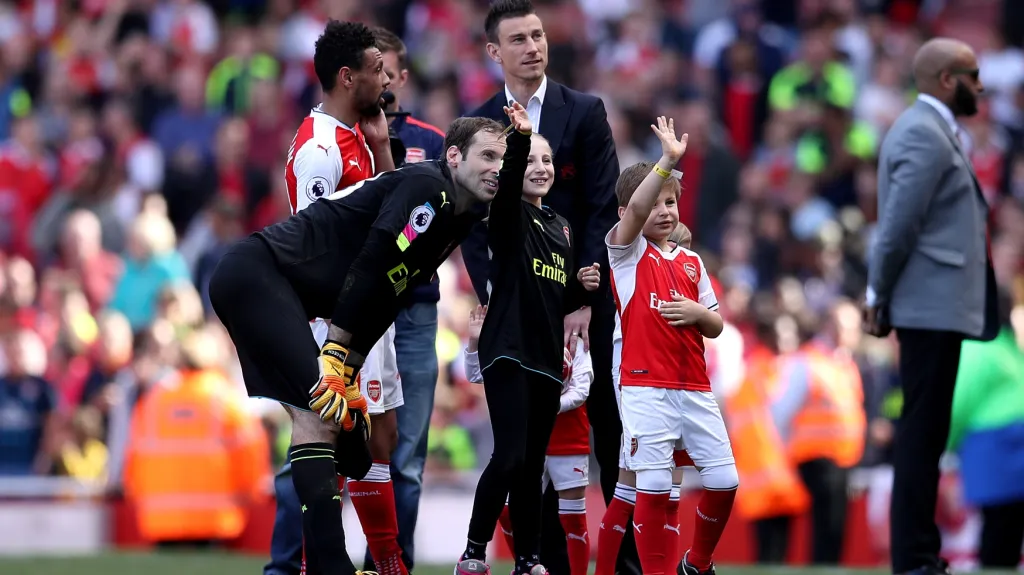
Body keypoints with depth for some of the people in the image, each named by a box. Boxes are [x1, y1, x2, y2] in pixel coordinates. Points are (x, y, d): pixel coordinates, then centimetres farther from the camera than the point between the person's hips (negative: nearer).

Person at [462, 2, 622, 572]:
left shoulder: (585, 112, 1)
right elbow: (474, 225, 5)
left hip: (585, 298, -1)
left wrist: (583, 300, -10)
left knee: (611, 431, 1)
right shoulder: (478, 126, 5)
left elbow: (604, 210, -3)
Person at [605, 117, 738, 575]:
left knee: (724, 480, 3)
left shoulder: (691, 262, 15)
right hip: (646, 389, -5)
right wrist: (667, 162, -33)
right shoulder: (627, 252, 0)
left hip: (695, 389, 5)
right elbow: (635, 211, -21)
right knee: (653, 486, -9)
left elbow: (716, 327, 17)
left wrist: (698, 312, -7)